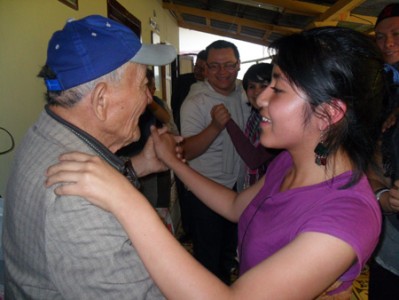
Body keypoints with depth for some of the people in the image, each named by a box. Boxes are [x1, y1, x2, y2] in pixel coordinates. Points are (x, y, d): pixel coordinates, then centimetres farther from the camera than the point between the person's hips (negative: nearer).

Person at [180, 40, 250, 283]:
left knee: (230, 247, 27)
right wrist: (215, 127, -39)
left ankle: (226, 285, 52)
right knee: (208, 256, 10)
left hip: (239, 186, 7)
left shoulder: (243, 92, 0)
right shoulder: (195, 103, -19)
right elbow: (186, 152, -27)